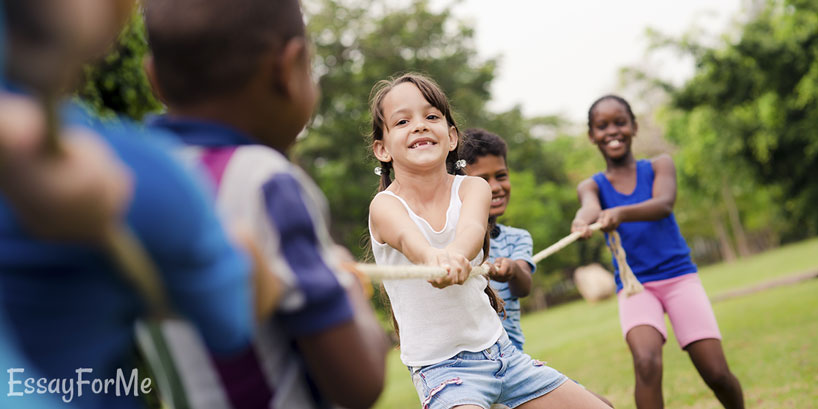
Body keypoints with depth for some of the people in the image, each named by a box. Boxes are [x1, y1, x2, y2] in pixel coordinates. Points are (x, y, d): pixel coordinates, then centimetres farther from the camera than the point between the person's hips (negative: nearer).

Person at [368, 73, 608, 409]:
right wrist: (431, 256, -60)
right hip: (439, 365, -4)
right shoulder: (385, 206, -13)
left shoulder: (473, 188, -4)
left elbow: (472, 228, -27)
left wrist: (455, 253, -51)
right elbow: (408, 237, -36)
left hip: (498, 347, 4)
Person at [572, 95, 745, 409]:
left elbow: (663, 205, -18)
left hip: (679, 275, 0)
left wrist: (621, 213, -39)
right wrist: (583, 220, -45)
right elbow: (590, 207, -19)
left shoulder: (659, 166, 4)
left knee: (716, 373, -6)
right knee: (646, 362, -27)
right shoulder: (591, 186, 5)